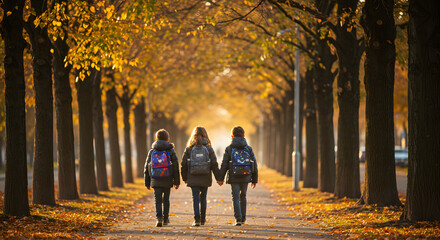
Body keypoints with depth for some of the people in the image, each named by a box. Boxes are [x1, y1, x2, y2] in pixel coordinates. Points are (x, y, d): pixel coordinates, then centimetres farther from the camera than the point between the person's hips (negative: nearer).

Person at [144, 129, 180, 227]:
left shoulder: (152, 151, 6)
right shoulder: (170, 151, 0)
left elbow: (146, 168, 8)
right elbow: (176, 167, -2)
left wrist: (147, 183, 15)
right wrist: (177, 182, 4)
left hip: (155, 181, 0)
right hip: (167, 181, 0)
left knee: (158, 200, -2)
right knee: (166, 199, 15)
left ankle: (159, 218, -20)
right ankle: (165, 219, 24)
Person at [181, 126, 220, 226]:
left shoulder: (189, 149, -1)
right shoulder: (209, 149, -1)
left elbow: (184, 164, 1)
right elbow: (214, 164, -3)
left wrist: (184, 177, 12)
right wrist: (218, 177, 2)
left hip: (193, 178, -1)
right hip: (205, 179, 1)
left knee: (196, 198, -1)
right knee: (203, 197, 16)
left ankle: (197, 219, -14)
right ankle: (203, 219, 23)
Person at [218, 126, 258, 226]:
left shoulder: (229, 149, -2)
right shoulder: (249, 148, 4)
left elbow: (224, 165, -3)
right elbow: (254, 165, 6)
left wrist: (221, 178, 4)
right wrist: (255, 179, 13)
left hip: (234, 178, -2)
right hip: (246, 177, 2)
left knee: (236, 198, 0)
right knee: (243, 197, 18)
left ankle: (238, 218, -12)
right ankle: (243, 218, 24)